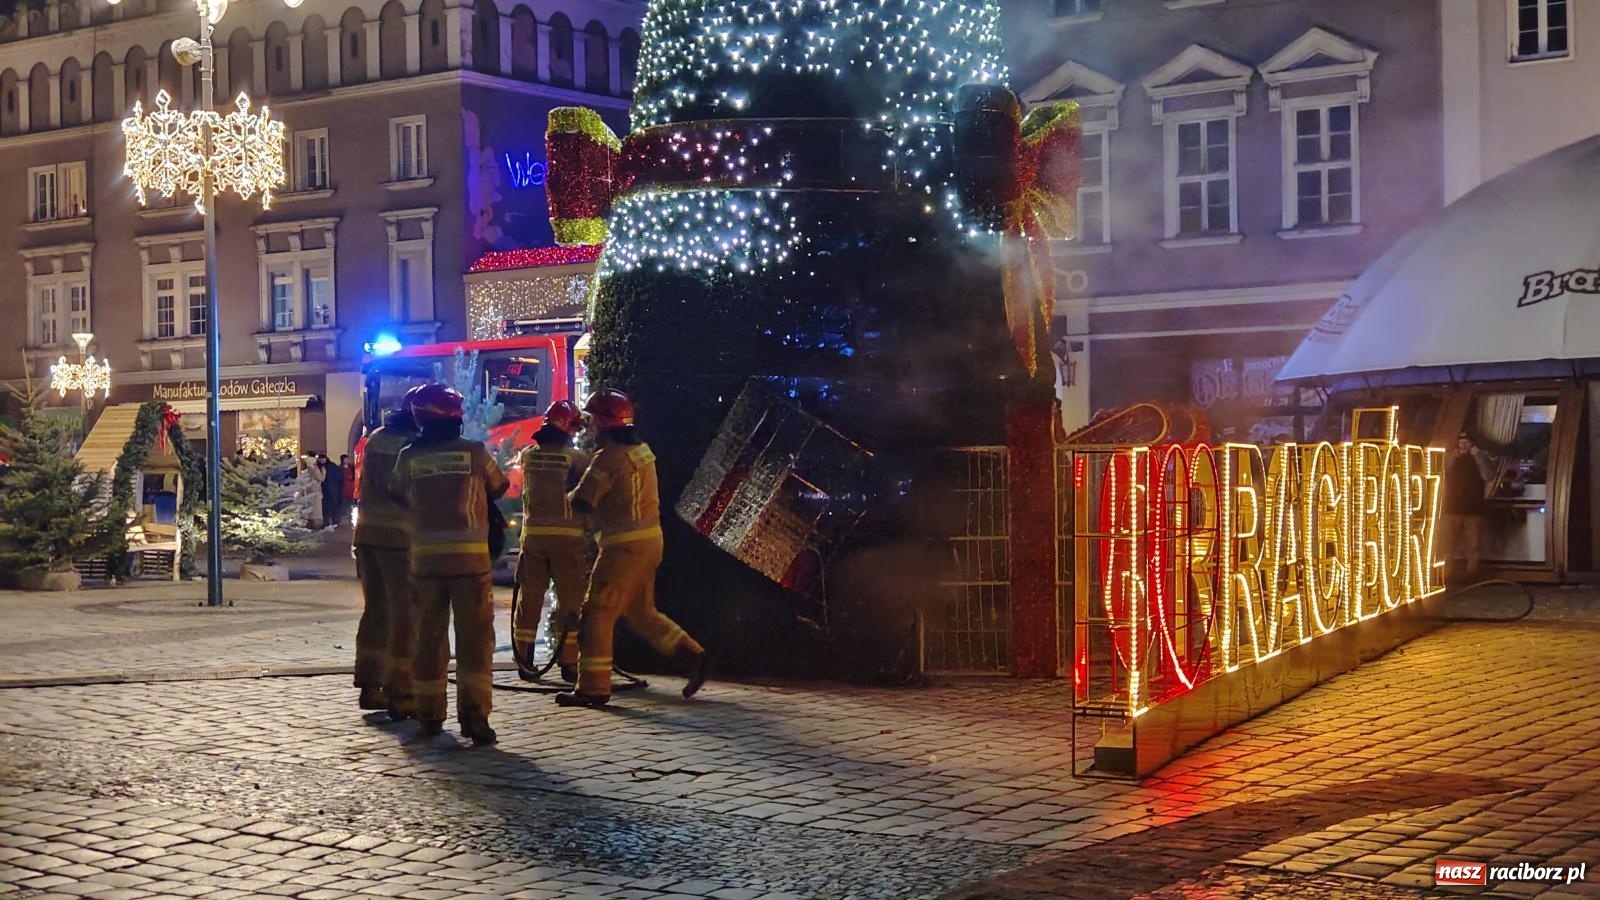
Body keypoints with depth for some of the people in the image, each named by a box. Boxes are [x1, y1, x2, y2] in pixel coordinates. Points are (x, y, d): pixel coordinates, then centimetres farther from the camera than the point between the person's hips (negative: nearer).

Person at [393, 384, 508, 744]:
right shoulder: (475, 453, -3)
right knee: (474, 638, 1)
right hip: (470, 557, -2)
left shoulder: (408, 458, 1)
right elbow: (499, 487, 12)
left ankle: (429, 714, 17)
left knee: (429, 636, 12)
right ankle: (473, 713, -9)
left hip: (425, 557, 2)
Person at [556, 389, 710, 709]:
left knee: (598, 613, -2)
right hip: (651, 539, 9)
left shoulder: (609, 457, -16)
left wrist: (571, 496, 1)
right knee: (641, 612, 20)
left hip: (625, 546, -9)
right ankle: (692, 656, 15)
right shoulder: (642, 450, 11)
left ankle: (593, 687, -1)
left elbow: (582, 502, -20)